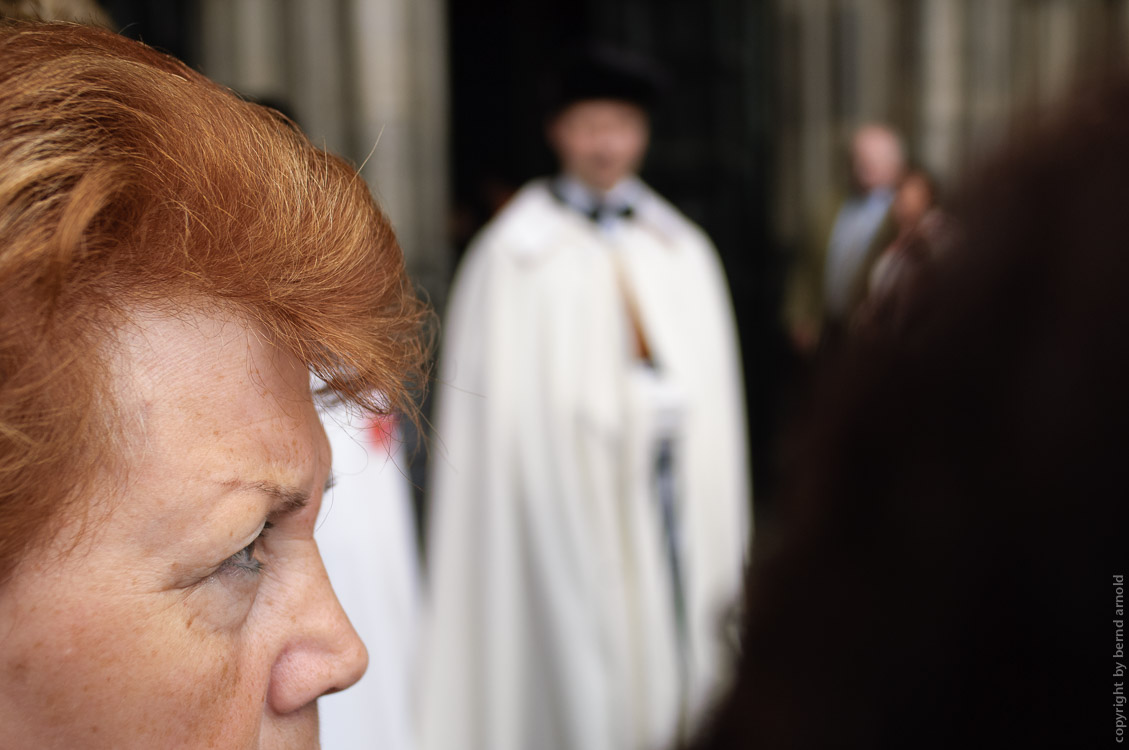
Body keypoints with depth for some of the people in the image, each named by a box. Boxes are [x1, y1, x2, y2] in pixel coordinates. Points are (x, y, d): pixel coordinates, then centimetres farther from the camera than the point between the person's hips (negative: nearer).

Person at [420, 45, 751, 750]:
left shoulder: (686, 252, 12)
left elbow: (715, 396, 10)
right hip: (565, 502, -3)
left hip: (679, 516, 4)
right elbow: (494, 402, -3)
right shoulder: (511, 255, 0)